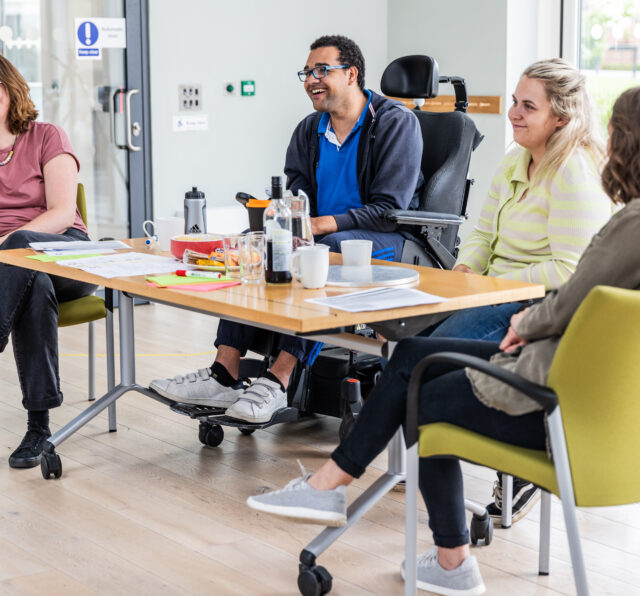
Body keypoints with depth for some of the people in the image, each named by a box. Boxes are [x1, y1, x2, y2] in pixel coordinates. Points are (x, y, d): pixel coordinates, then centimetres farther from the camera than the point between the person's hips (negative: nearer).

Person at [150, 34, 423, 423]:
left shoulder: (397, 122, -7)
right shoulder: (308, 131, 14)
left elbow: (391, 209, -15)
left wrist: (324, 224, -25)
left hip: (385, 241, -6)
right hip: (318, 236, 6)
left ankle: (279, 380, -39)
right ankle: (224, 376, -28)